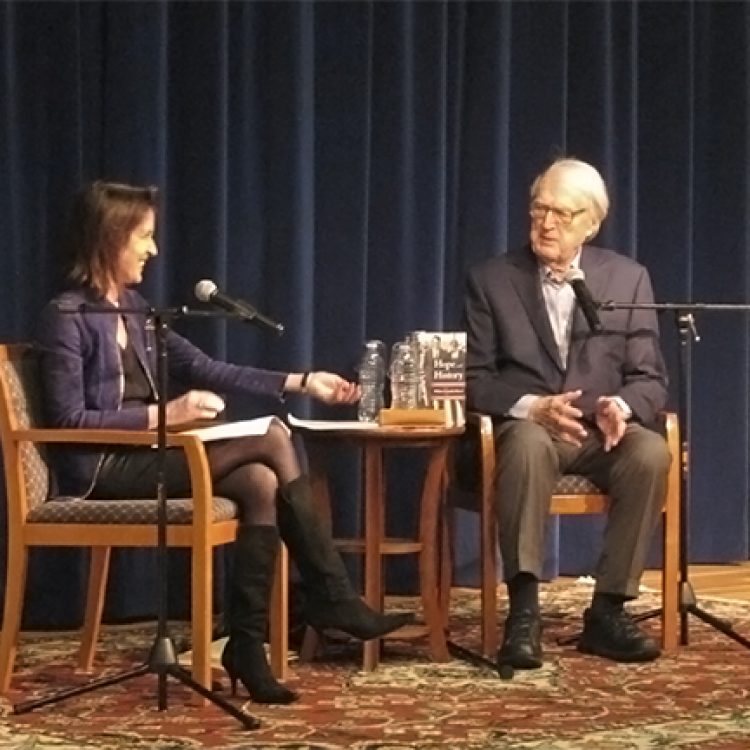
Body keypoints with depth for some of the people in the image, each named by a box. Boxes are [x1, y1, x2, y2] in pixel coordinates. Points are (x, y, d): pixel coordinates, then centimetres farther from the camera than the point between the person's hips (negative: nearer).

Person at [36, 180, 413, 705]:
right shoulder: (67, 317, -10)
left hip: (143, 455, 8)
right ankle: (335, 600, -13)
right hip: (101, 469, -8)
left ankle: (249, 643, -18)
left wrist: (301, 382, 7)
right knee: (272, 440, -20)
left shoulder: (134, 308, 14)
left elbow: (207, 369, 14)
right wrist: (163, 415, -22)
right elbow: (69, 420, -16)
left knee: (260, 483, -20)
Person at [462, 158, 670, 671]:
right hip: (527, 427, -2)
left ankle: (608, 610, -22)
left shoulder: (628, 278, 7)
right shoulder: (491, 279, 4)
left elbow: (651, 379, 4)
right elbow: (474, 379, 0)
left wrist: (621, 406, -19)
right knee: (526, 443, -38)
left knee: (651, 452, -32)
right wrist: (534, 407, -19)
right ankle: (524, 612, -37)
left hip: (603, 431, 2)